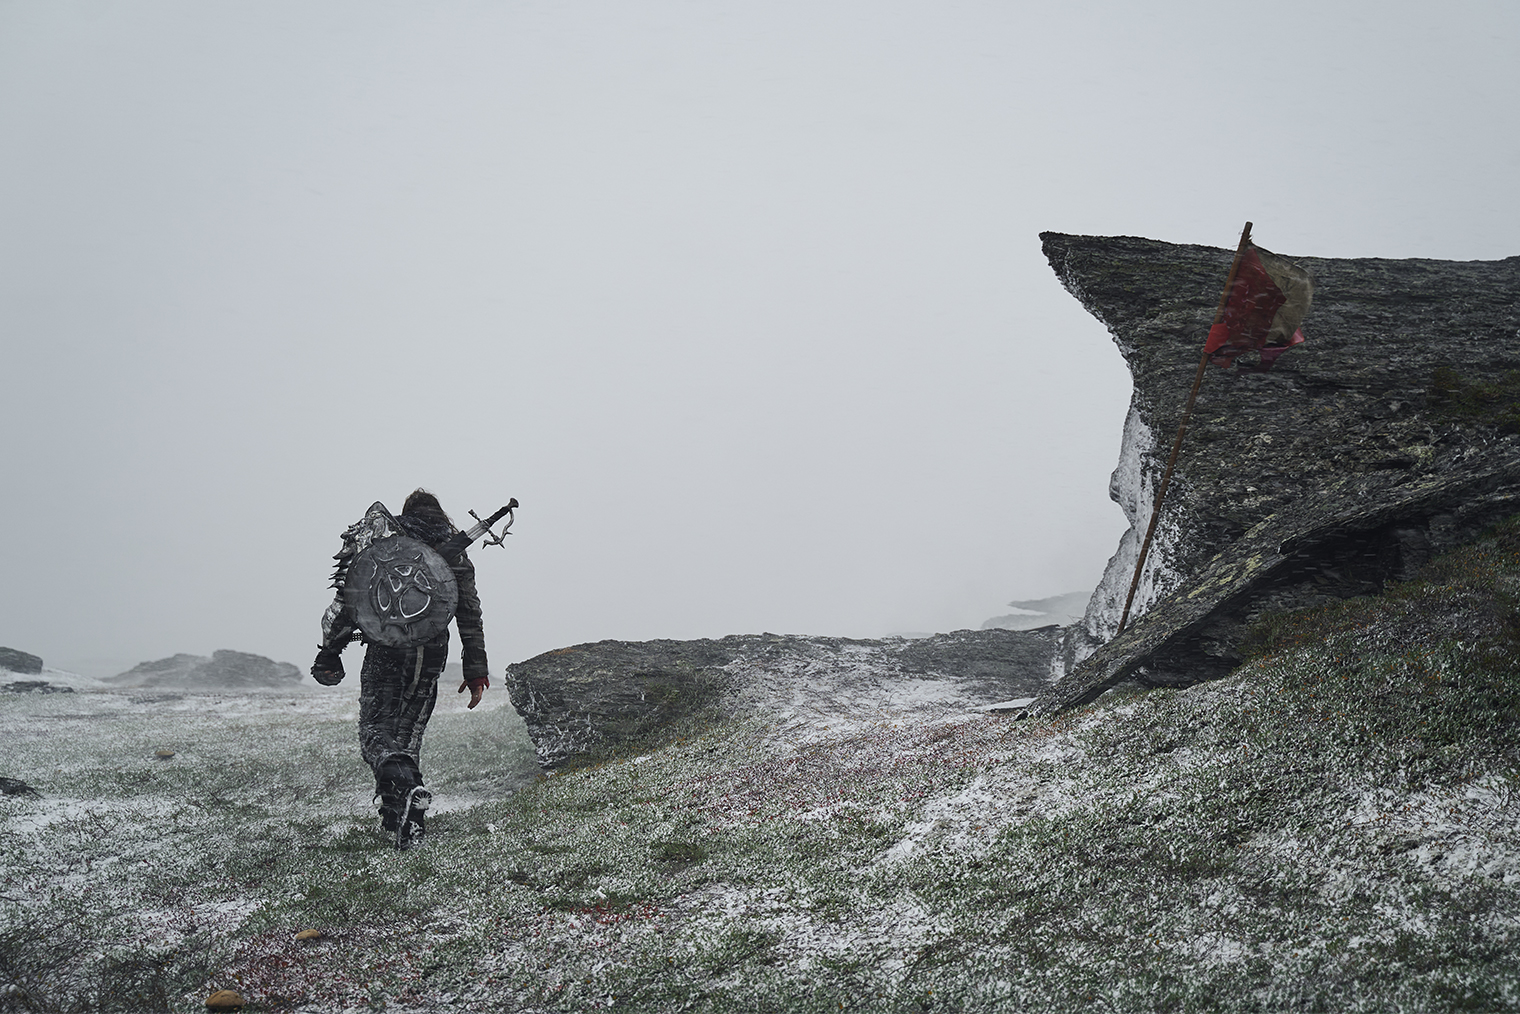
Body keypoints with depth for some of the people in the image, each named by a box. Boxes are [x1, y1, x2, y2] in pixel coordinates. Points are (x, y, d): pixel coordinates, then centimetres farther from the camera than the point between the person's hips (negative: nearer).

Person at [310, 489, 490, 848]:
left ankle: (402, 781, -30)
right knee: (408, 734, 14)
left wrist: (329, 653, 5)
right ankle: (408, 822, 5)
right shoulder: (455, 553, 13)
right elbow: (470, 614, 8)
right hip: (431, 656, 2)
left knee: (374, 730, 3)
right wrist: (476, 670, 8)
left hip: (385, 650, -2)